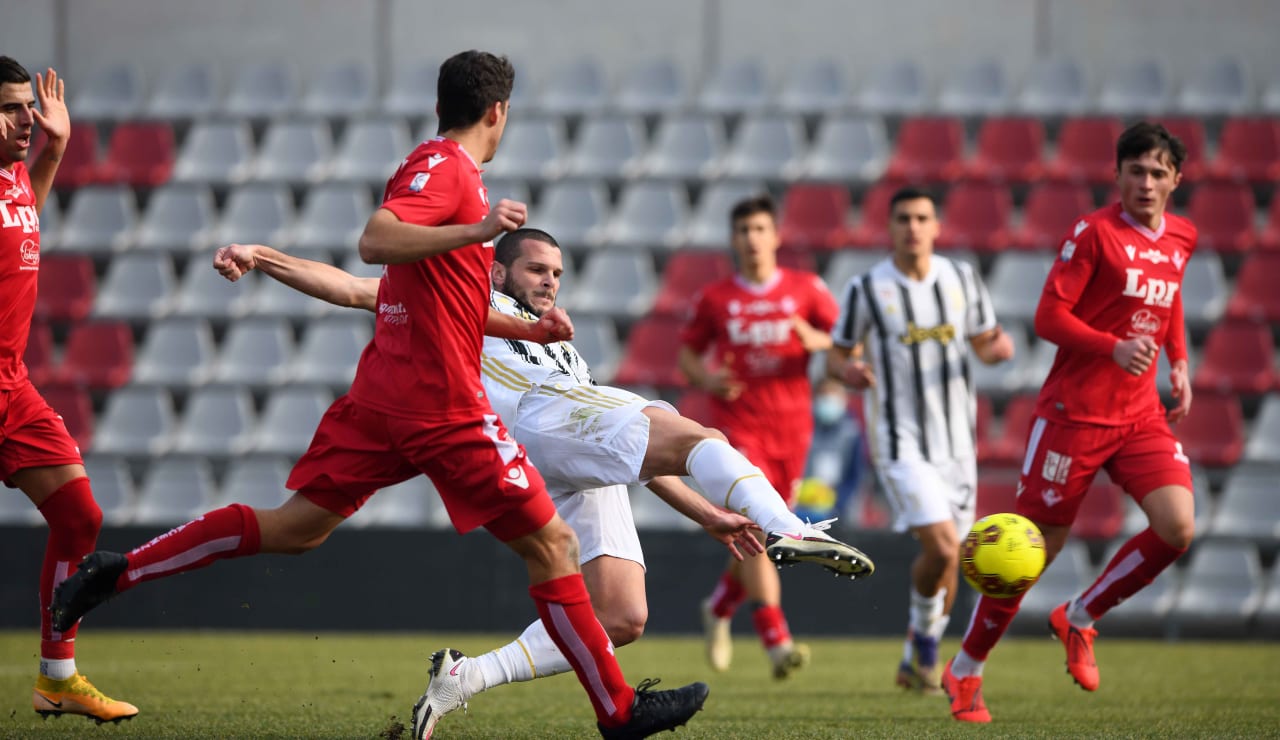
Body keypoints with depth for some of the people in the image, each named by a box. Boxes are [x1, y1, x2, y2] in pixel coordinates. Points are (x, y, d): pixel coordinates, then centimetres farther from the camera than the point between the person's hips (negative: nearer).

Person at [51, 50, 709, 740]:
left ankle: (116, 571, 7)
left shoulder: (441, 166, 19)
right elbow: (375, 242, -27)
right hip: (443, 407, -9)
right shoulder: (445, 168, -10)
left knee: (294, 528, 11)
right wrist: (476, 230, -34)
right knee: (552, 547, -3)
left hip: (382, 397, 9)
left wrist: (522, 328, 29)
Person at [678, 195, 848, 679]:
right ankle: (777, 640, -25)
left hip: (790, 428, 2)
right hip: (736, 425, -2)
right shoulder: (714, 299, 4)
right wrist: (705, 378, -8)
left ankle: (719, 608, 37)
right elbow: (687, 351, 14)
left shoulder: (806, 290, 5)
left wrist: (816, 340, -16)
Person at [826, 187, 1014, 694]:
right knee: (942, 548, -20)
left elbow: (985, 343, 15)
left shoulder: (961, 278, 5)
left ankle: (917, 663, 29)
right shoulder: (866, 289, -6)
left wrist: (999, 347, -9)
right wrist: (849, 371, -20)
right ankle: (924, 638, 6)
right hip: (899, 442, -5)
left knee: (948, 565, 10)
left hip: (956, 443, 5)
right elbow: (837, 356, 4)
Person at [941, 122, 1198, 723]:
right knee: (1038, 545, -2)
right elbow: (1049, 316, -13)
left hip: (1141, 414, 5)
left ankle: (1078, 620, 8)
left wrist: (1178, 364, 18)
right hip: (1074, 412, -5)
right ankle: (965, 671, 14)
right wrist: (1115, 348, -26)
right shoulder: (1093, 233, -10)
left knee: (1178, 526, -15)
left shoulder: (1181, 238, 10)